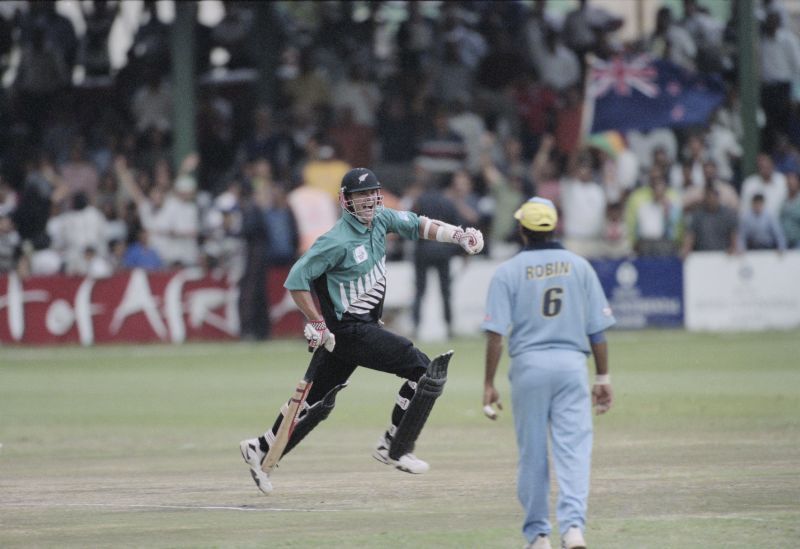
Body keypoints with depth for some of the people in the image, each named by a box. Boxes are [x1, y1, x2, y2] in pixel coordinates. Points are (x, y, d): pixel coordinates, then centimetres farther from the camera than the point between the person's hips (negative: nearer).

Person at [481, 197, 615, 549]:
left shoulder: (508, 272, -1)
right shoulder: (579, 266, 7)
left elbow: (496, 333, -6)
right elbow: (598, 329, 6)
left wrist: (489, 384, -3)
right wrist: (603, 378, 12)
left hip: (528, 365, -1)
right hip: (571, 363, 1)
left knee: (532, 453, 9)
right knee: (573, 449, -3)